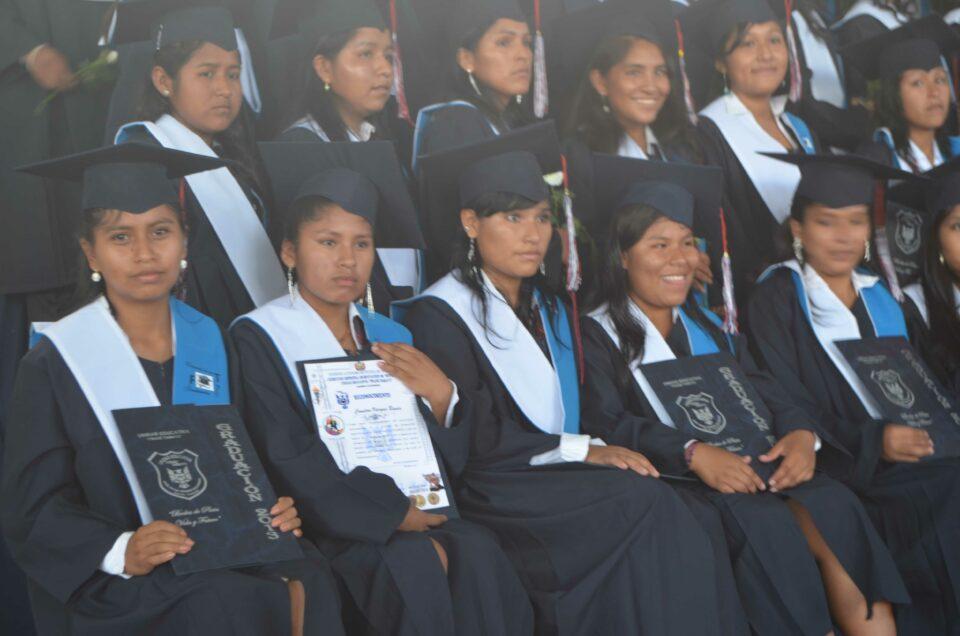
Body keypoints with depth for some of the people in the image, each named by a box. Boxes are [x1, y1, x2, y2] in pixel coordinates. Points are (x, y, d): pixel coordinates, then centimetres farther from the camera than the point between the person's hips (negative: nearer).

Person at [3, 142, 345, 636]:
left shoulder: (210, 342, 11)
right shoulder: (56, 362, -2)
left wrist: (273, 513, -5)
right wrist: (121, 551, -22)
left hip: (223, 556, 4)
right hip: (115, 585, -4)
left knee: (310, 580, -25)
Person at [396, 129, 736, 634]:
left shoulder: (548, 306, 19)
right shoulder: (439, 315, -5)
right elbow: (473, 436, -12)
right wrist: (581, 449, -14)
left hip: (558, 480, 6)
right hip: (494, 491, -6)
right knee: (644, 503, -26)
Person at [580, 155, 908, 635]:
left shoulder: (711, 328, 26)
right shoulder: (597, 336, 7)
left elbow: (764, 390, 15)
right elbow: (603, 424, -8)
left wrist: (800, 432, -9)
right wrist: (693, 453, -24)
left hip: (749, 468, 5)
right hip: (670, 480, -5)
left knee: (835, 505, -24)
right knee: (764, 521, -33)